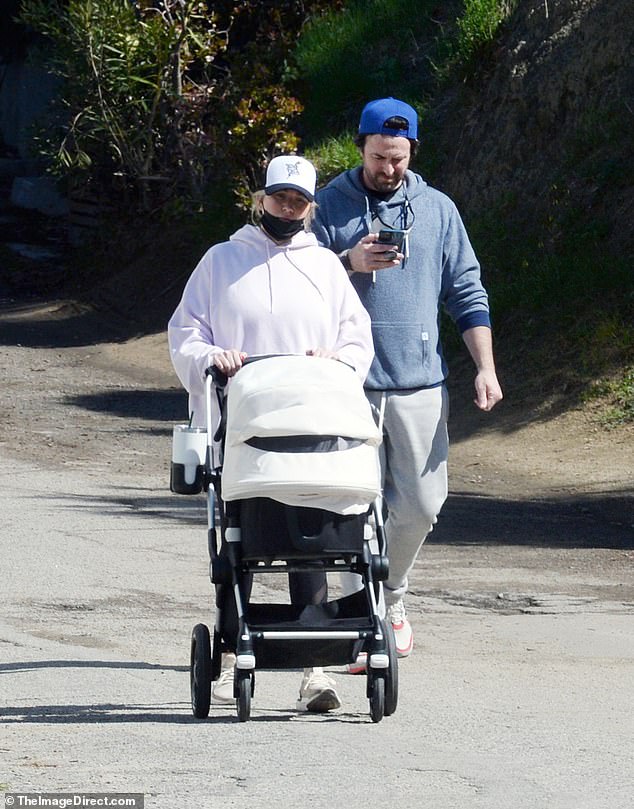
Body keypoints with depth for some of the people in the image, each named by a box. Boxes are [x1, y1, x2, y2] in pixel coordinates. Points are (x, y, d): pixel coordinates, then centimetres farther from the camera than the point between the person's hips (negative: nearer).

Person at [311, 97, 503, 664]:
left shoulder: (437, 210, 11)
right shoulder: (328, 207, 5)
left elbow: (466, 293, 12)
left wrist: (486, 367, 2)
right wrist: (349, 264, -15)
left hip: (419, 382, 2)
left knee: (421, 502, 2)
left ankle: (391, 596, 26)